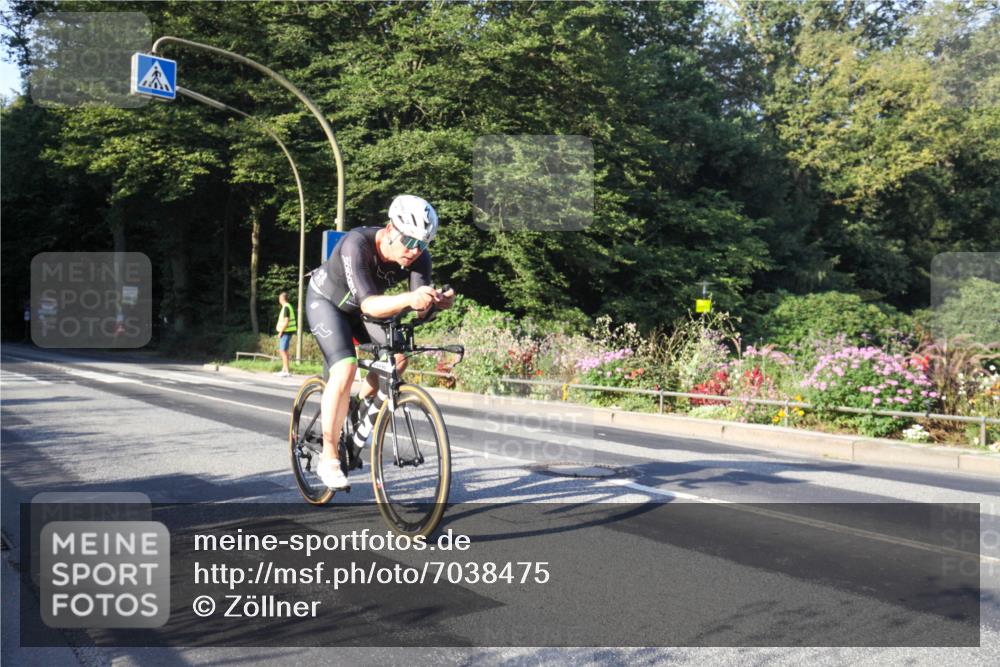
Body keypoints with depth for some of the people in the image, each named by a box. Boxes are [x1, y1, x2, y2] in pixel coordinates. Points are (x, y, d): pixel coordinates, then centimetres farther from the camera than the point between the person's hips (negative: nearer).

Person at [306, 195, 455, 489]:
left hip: (360, 307, 6)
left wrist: (437, 300, -53)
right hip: (326, 300, -5)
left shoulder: (419, 256, -24)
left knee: (398, 353, -13)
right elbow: (368, 304, -47)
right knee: (345, 369, -23)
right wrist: (408, 299, -65)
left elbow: (420, 310, -31)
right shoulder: (357, 244, -38)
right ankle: (328, 459, -13)